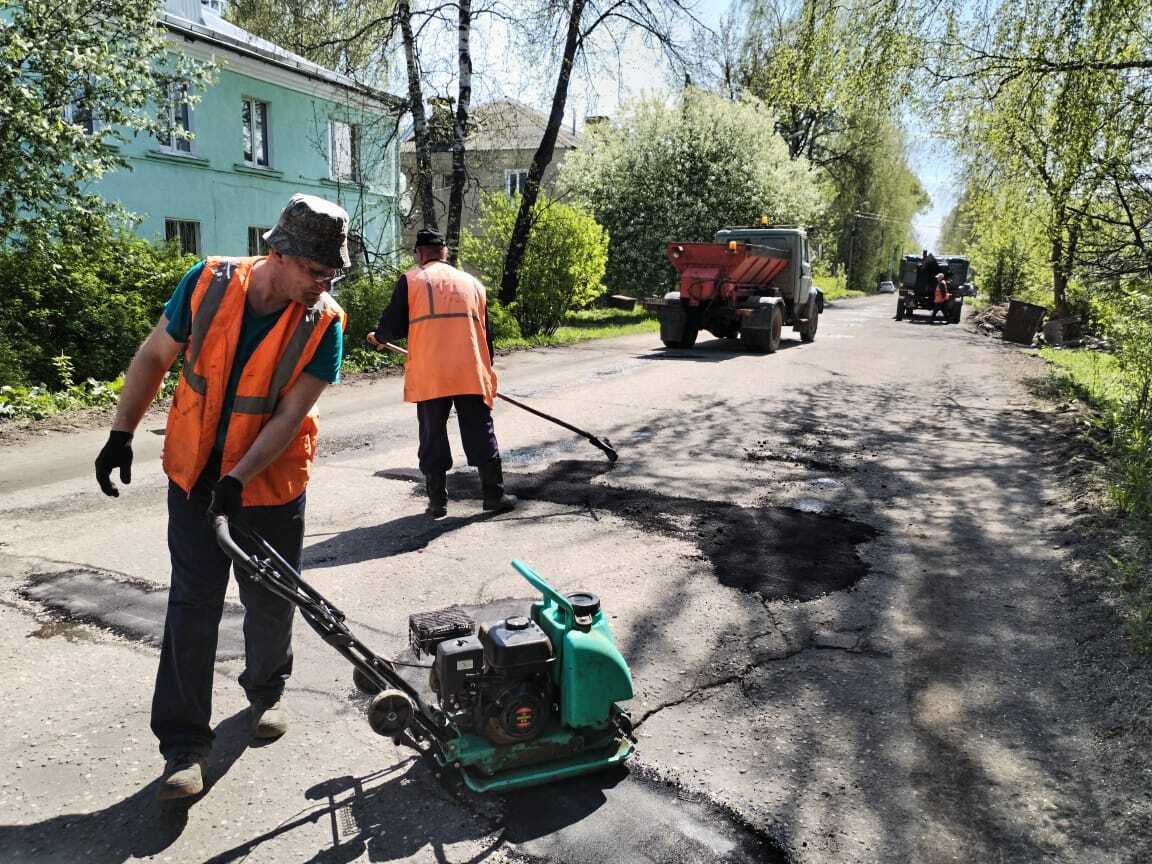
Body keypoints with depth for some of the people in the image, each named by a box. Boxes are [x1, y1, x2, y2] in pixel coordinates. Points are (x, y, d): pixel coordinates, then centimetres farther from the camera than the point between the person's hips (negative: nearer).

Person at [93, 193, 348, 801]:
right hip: (194, 476, 0)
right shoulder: (208, 284, -14)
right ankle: (184, 745, 12)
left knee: (271, 602, 12)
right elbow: (155, 357, -1)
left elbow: (290, 414, -20)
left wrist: (237, 480, -27)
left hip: (271, 484, 0)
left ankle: (265, 693, 40)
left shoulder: (324, 323, -16)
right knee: (192, 606, 0)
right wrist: (121, 436, -2)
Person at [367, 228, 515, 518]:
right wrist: (486, 372, 27)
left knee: (432, 436, 8)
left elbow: (394, 325, 1)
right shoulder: (473, 282, 15)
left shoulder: (411, 280, 4)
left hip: (428, 376, -2)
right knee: (481, 433, 9)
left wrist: (377, 337, 24)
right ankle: (494, 495, 12)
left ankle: (437, 502, 11)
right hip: (471, 373, 2)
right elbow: (486, 333, 17)